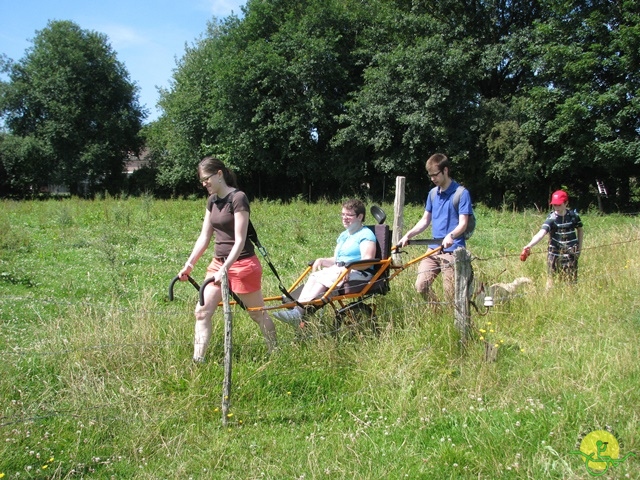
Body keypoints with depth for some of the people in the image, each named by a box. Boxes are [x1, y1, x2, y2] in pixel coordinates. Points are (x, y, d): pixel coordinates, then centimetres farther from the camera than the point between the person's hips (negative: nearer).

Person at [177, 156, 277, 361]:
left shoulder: (238, 199, -16)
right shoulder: (212, 201, 8)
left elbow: (239, 240, -21)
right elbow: (204, 237, 11)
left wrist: (225, 269, -28)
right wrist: (189, 264, 4)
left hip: (242, 263, -7)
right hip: (218, 262, 8)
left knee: (258, 314, 7)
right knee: (202, 311, -2)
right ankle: (197, 360, 2)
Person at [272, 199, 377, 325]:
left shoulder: (366, 235, -3)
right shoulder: (343, 235, 25)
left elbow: (367, 262, -15)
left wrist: (347, 267, -28)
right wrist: (321, 261, 5)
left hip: (359, 273, -8)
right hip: (338, 270, 8)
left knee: (324, 279, -30)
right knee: (313, 277, -19)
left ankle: (299, 313, -42)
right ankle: (297, 309, -38)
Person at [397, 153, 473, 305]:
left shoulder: (462, 193, -6)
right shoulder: (433, 193, 13)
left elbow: (463, 223, -12)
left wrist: (450, 236, -31)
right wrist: (408, 235, 6)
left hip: (452, 251, -6)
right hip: (433, 249, 6)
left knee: (451, 294, -6)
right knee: (421, 285, -4)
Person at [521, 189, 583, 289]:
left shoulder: (573, 215, -3)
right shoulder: (551, 218, -12)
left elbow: (580, 230, 15)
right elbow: (541, 233, -26)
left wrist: (579, 247, 11)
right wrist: (529, 245, -43)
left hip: (571, 255, 1)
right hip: (555, 254, -1)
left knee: (571, 281, 4)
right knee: (551, 280, 2)